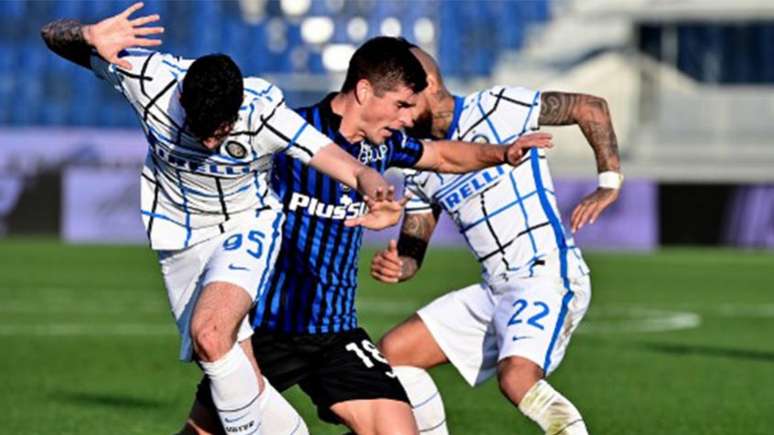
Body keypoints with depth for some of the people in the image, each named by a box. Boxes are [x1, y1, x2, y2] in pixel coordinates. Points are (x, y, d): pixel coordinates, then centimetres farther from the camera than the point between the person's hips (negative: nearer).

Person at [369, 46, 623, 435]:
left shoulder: (498, 107, -6)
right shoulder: (422, 168, 13)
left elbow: (591, 108, -1)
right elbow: (411, 252, 15)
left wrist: (609, 185, -8)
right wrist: (394, 266, -9)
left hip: (549, 275, -8)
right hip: (495, 291, 8)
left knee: (517, 379, -31)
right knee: (392, 351, 3)